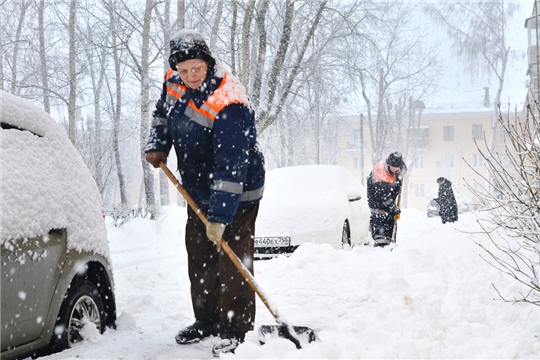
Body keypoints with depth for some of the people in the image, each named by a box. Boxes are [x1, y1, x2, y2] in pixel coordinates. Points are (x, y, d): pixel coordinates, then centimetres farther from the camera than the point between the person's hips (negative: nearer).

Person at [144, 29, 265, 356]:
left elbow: (231, 168, -34)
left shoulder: (228, 105, -31)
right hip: (199, 193, 8)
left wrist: (219, 217, -35)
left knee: (232, 262, -7)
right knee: (199, 259, 16)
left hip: (235, 195, -8)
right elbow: (163, 112, 18)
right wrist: (158, 146, 1)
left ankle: (235, 329, 4)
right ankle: (206, 320, 31)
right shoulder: (174, 82, -5)